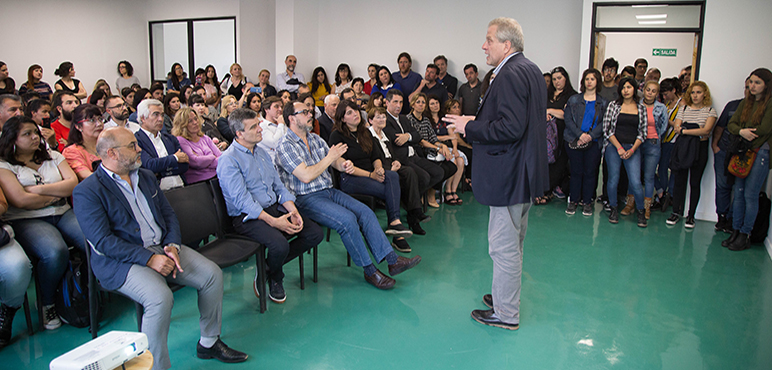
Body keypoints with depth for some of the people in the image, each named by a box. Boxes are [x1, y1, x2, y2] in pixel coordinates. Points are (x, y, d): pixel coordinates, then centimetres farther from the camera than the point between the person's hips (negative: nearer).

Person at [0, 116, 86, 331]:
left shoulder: (52, 157, 19)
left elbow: (73, 183, 6)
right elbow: (21, 200, -9)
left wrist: (40, 189, -6)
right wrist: (59, 192, 1)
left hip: (63, 214, 4)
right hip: (26, 221, -4)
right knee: (55, 253, -36)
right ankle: (48, 303, -8)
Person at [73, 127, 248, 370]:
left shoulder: (146, 177, 15)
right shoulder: (87, 192, -8)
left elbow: (168, 214, 14)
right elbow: (102, 241, -16)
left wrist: (173, 246, -6)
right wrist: (149, 258, -22)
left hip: (162, 248, 7)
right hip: (121, 260, -7)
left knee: (212, 274, -8)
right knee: (160, 297, -32)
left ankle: (209, 343, 10)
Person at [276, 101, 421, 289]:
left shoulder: (315, 139, 16)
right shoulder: (285, 146, -9)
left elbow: (336, 161, 16)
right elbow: (306, 176, -20)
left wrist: (343, 164, -9)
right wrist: (330, 157, -11)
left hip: (329, 191, 8)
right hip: (307, 198, -8)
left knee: (365, 212, -10)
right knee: (347, 219, -27)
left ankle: (392, 259, -10)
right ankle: (369, 271, -14)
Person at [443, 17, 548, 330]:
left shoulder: (511, 74, -18)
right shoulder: (530, 70, 14)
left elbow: (511, 128, -27)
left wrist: (470, 127, -16)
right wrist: (477, 122, 12)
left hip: (509, 175, -11)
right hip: (524, 172, 11)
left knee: (503, 246, 0)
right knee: (513, 242, 22)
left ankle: (506, 314, 13)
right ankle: (506, 295, 37)